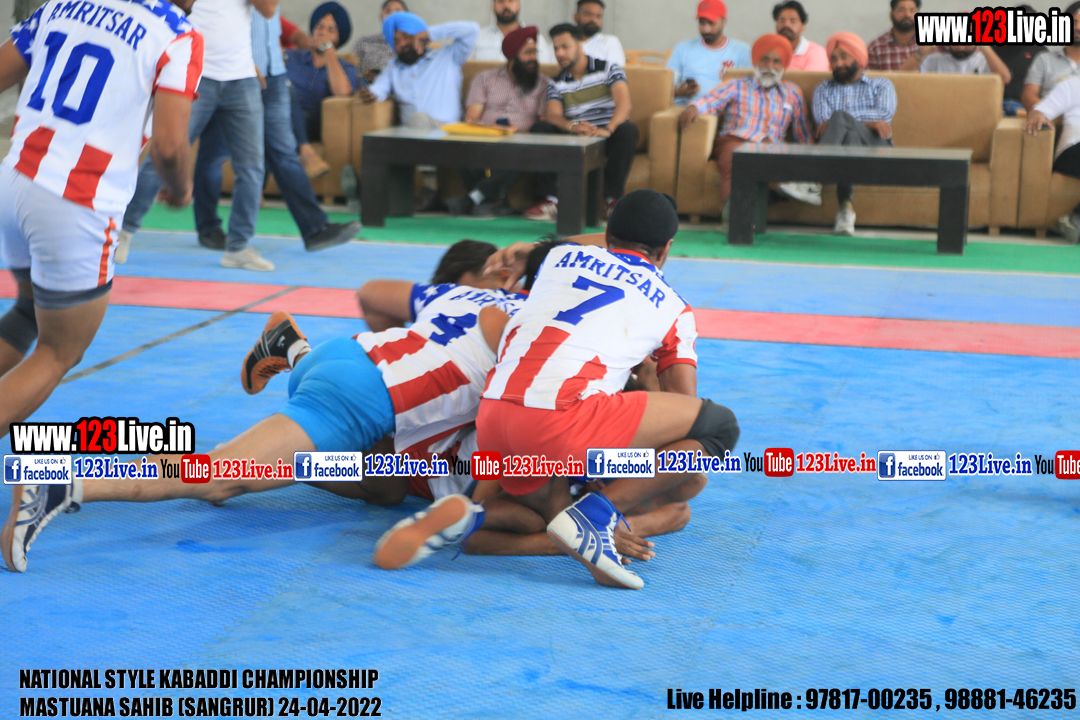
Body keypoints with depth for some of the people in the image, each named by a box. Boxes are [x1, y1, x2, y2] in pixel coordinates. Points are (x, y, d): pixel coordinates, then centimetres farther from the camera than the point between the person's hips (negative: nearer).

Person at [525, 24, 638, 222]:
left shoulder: (608, 70, 1)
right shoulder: (557, 84, 11)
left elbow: (624, 103, -17)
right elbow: (553, 115, -9)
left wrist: (608, 129, -39)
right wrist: (573, 126, -35)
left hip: (606, 139, -2)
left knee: (628, 130, -34)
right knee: (540, 128, -22)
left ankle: (613, 199, -30)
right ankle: (550, 200, -27)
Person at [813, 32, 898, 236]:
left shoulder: (881, 85, 26)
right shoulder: (823, 89, 30)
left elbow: (885, 113, 2)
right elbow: (823, 121, 7)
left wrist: (837, 119, -5)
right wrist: (867, 122, -6)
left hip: (874, 147, -1)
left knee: (839, 117, -32)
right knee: (850, 135, -38)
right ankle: (845, 206, -54)